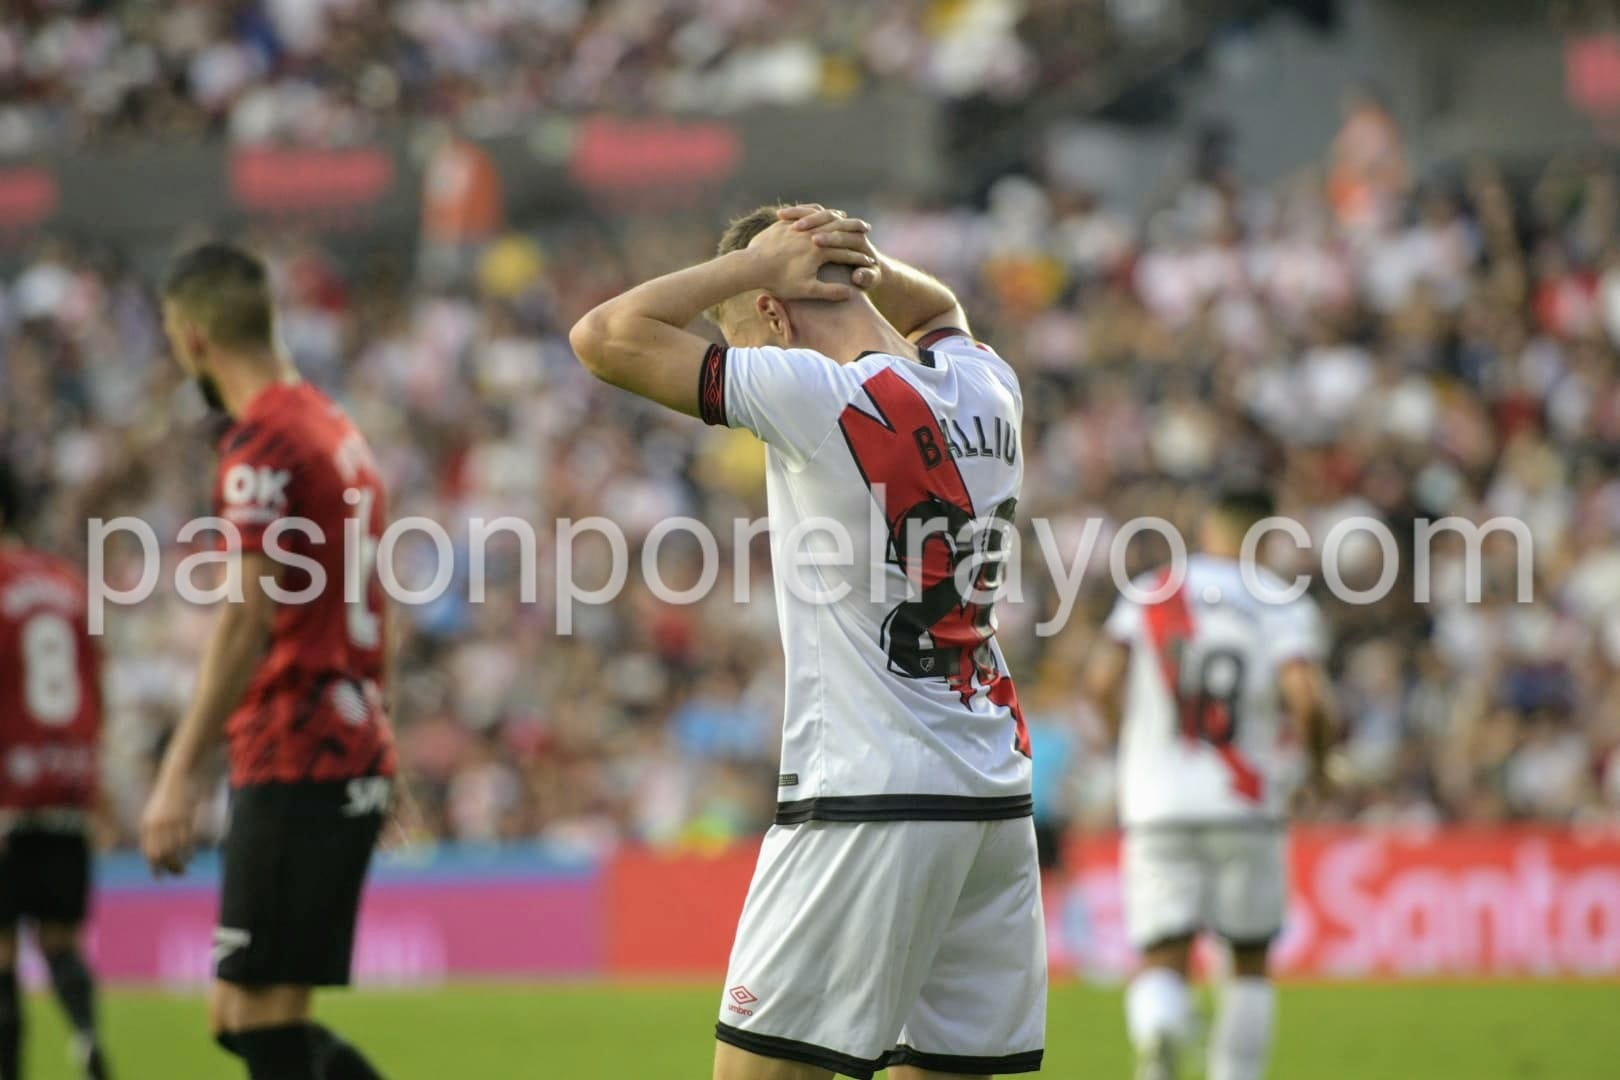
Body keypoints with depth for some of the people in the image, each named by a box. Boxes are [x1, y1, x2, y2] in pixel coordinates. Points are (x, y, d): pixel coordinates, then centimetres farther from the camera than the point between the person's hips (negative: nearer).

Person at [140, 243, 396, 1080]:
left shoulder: (262, 444, -12)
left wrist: (178, 776, -20)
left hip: (294, 767, -9)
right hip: (353, 756, 9)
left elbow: (246, 619, -19)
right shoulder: (336, 431, 17)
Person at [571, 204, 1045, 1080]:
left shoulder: (813, 395, -11)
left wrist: (757, 259, 0)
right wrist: (868, 266, 15)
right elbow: (940, 311, 36)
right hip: (1000, 797, 7)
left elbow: (603, 338, -8)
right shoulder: (984, 386, 10)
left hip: (870, 800, -7)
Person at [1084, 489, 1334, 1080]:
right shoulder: (1282, 605, 0)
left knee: (1163, 960, -3)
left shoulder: (1150, 594, 5)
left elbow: (1103, 681, -5)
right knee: (1250, 960, 17)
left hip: (1158, 807, 0)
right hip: (1245, 809, 0)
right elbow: (1306, 697, -15)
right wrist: (1318, 759, 5)